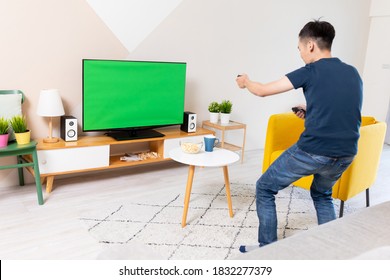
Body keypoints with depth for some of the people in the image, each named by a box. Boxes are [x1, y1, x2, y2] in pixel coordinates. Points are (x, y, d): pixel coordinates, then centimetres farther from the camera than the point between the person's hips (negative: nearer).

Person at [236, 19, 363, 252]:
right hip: (346, 154, 7)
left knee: (265, 188, 12)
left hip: (313, 151, -7)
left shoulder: (311, 71, -6)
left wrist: (246, 82, 20)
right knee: (322, 194, 33)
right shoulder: (353, 73, 12)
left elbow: (263, 91, 0)